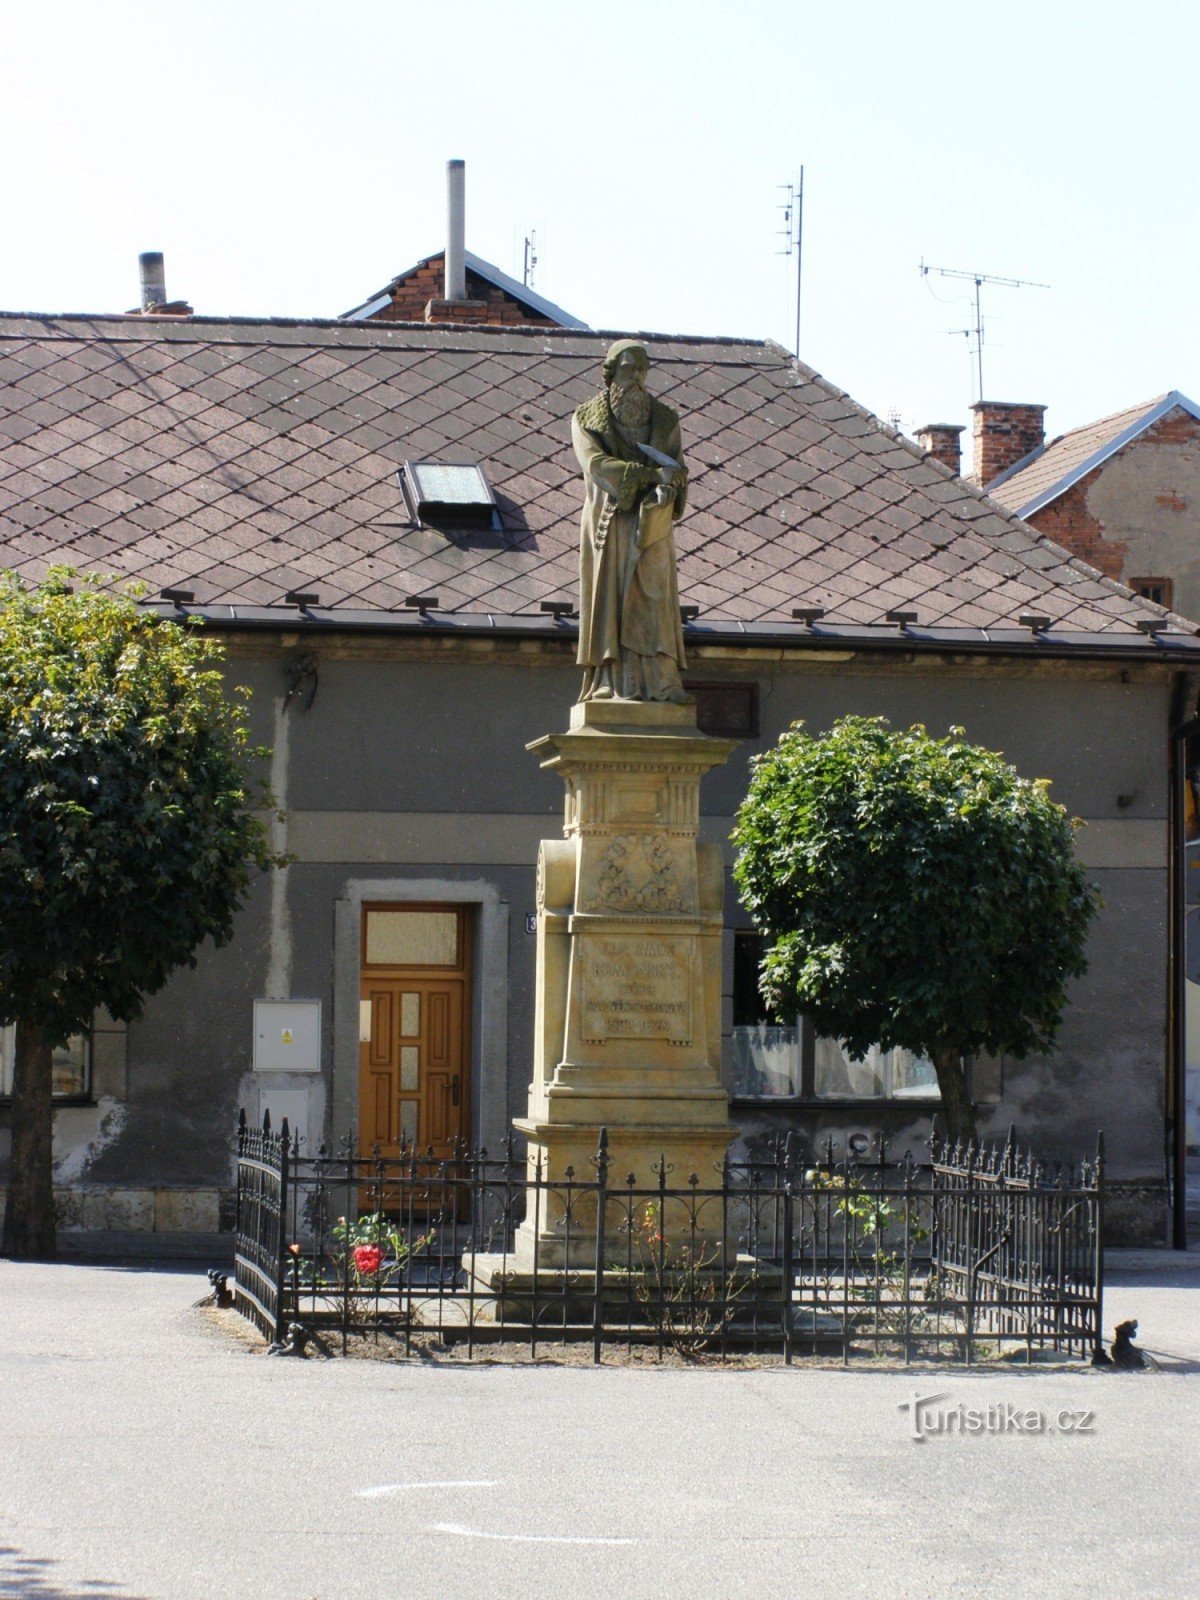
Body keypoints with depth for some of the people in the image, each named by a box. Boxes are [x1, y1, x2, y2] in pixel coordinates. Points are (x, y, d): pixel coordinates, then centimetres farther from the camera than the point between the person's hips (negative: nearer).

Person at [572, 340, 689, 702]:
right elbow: (596, 464, -11)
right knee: (610, 600, -6)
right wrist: (654, 474, -19)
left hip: (651, 525, 1)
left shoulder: (664, 419, 11)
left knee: (653, 600, -7)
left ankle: (662, 683, -13)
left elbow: (676, 466, 1)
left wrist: (667, 488, -24)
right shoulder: (587, 418, 4)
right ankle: (615, 683, -9)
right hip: (607, 523, -1)